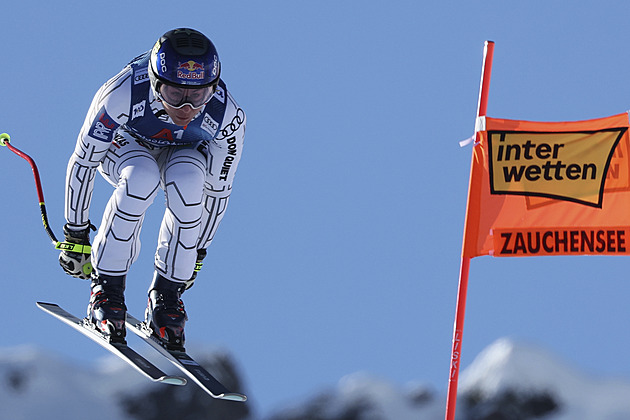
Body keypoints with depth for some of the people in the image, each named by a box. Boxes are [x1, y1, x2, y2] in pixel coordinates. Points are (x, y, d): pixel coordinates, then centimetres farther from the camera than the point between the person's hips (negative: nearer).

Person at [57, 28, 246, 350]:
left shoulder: (228, 117, -32)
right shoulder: (122, 94, -38)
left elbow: (218, 189, -14)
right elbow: (83, 161, -22)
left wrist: (198, 252, -5)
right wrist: (76, 234, -16)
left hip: (181, 154, 1)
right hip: (124, 144, -1)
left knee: (187, 180, -34)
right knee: (142, 178, -36)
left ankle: (165, 296, -20)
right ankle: (106, 289, -21)